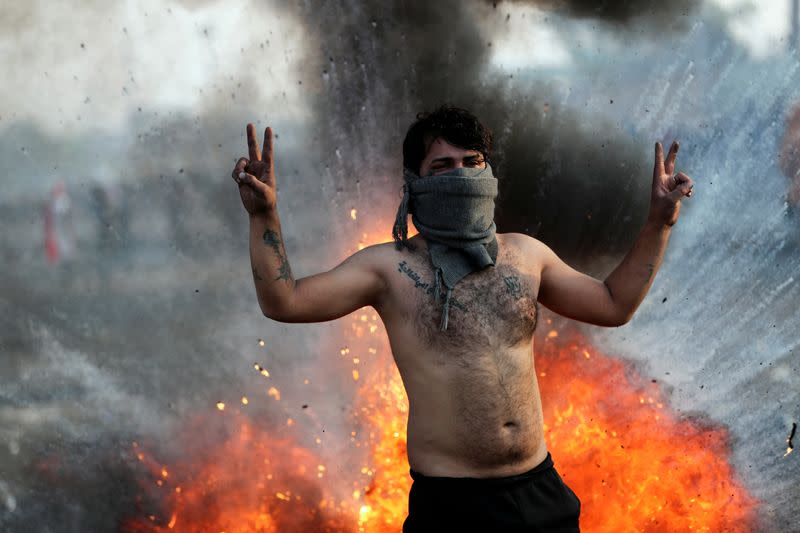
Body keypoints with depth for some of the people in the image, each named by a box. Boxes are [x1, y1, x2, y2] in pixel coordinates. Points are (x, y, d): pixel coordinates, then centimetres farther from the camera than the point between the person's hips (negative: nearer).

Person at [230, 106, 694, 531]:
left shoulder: (525, 254, 9)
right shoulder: (390, 267, -4)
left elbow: (614, 305, 19)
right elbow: (284, 302, -12)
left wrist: (659, 223, 15)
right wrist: (265, 215, -25)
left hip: (540, 490, 4)